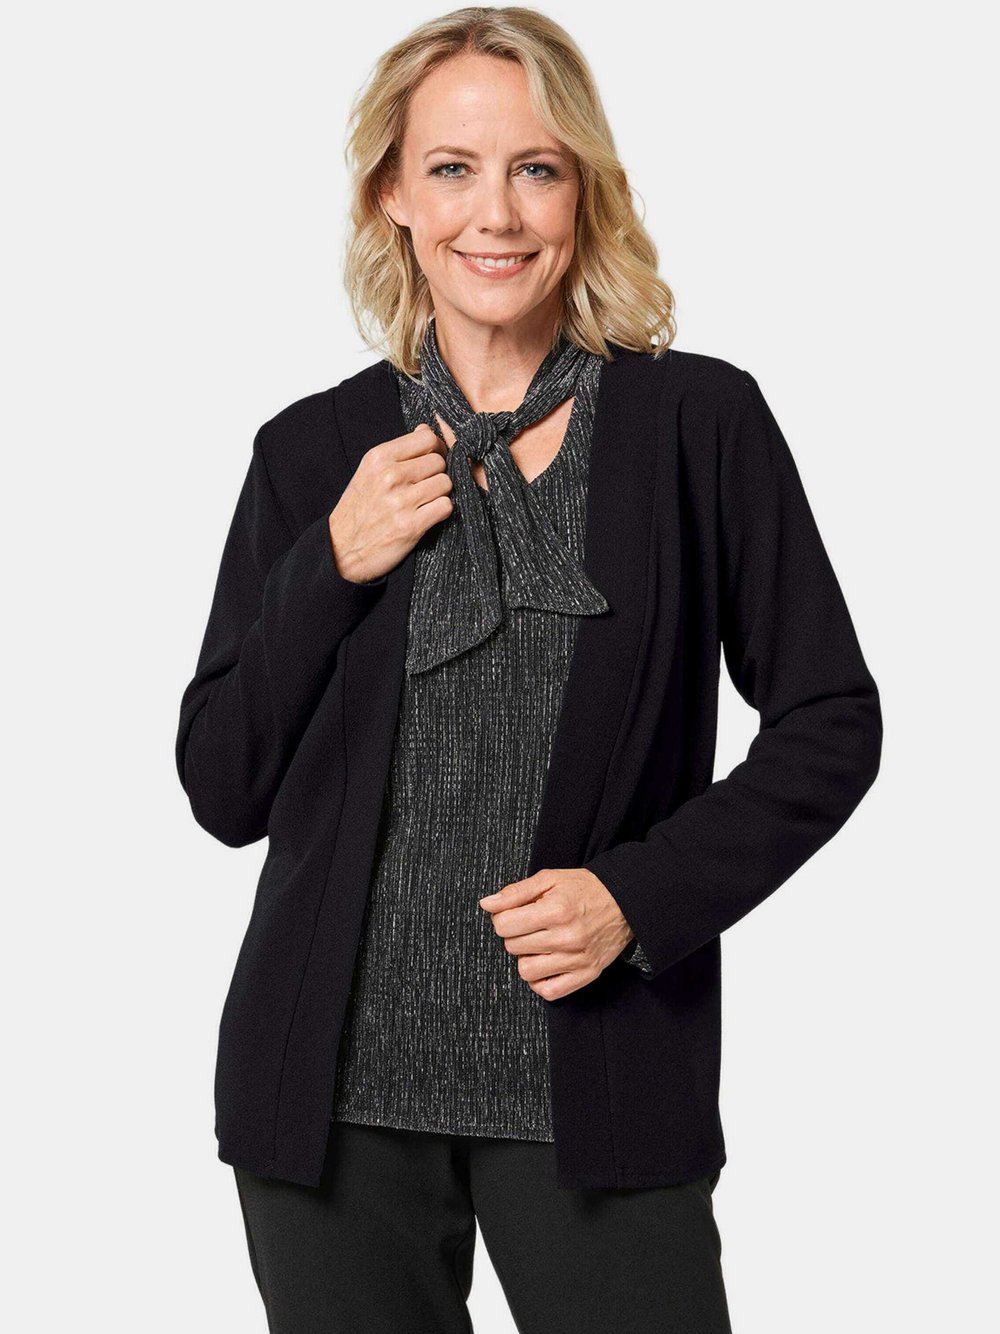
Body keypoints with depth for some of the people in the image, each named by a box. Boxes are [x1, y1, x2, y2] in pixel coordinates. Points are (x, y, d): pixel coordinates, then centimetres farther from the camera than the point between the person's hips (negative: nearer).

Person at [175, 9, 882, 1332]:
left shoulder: (701, 422, -1)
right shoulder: (314, 453, 4)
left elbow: (832, 722, 2)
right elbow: (223, 790, 5)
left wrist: (643, 898, -10)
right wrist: (333, 568, -8)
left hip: (596, 1088, -1)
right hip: (338, 1087, 2)